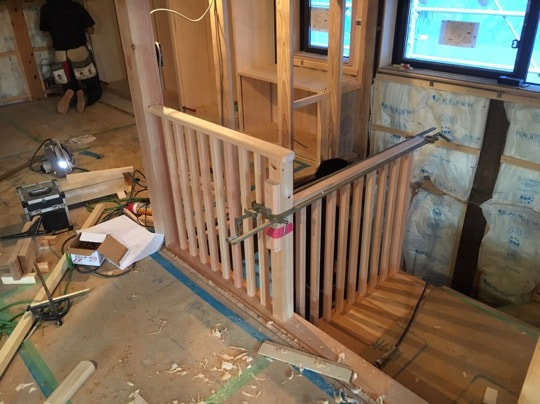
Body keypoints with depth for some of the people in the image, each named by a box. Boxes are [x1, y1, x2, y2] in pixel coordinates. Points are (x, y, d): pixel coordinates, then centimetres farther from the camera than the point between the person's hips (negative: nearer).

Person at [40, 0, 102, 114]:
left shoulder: (46, 9, 2)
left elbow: (44, 29, 17)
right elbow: (90, 31, 2)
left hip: (61, 56, 2)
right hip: (80, 52, -1)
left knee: (70, 89, 17)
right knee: (95, 89, 13)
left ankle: (70, 96, -21)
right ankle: (85, 98, -23)